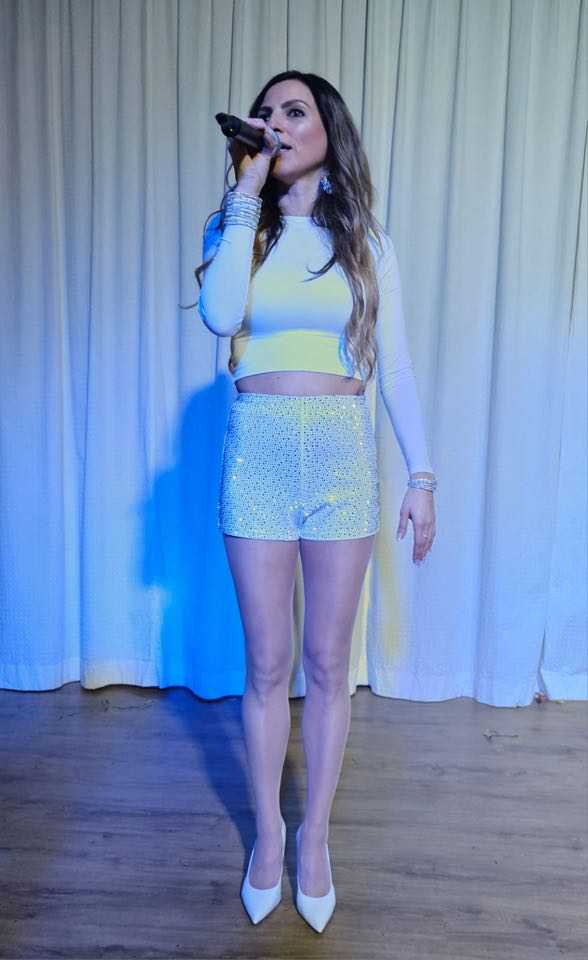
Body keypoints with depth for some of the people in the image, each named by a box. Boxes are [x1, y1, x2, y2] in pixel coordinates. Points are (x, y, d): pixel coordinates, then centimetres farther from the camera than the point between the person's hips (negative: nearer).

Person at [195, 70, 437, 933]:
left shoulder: (368, 243, 8)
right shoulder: (235, 227, 8)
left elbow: (396, 367, 5)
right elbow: (220, 316, -14)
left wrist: (422, 476, 1)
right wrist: (246, 194, -9)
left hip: (342, 454, 0)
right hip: (257, 453, 0)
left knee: (328, 662, 9)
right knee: (266, 662, 8)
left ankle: (315, 835, 30)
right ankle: (267, 831, 30)